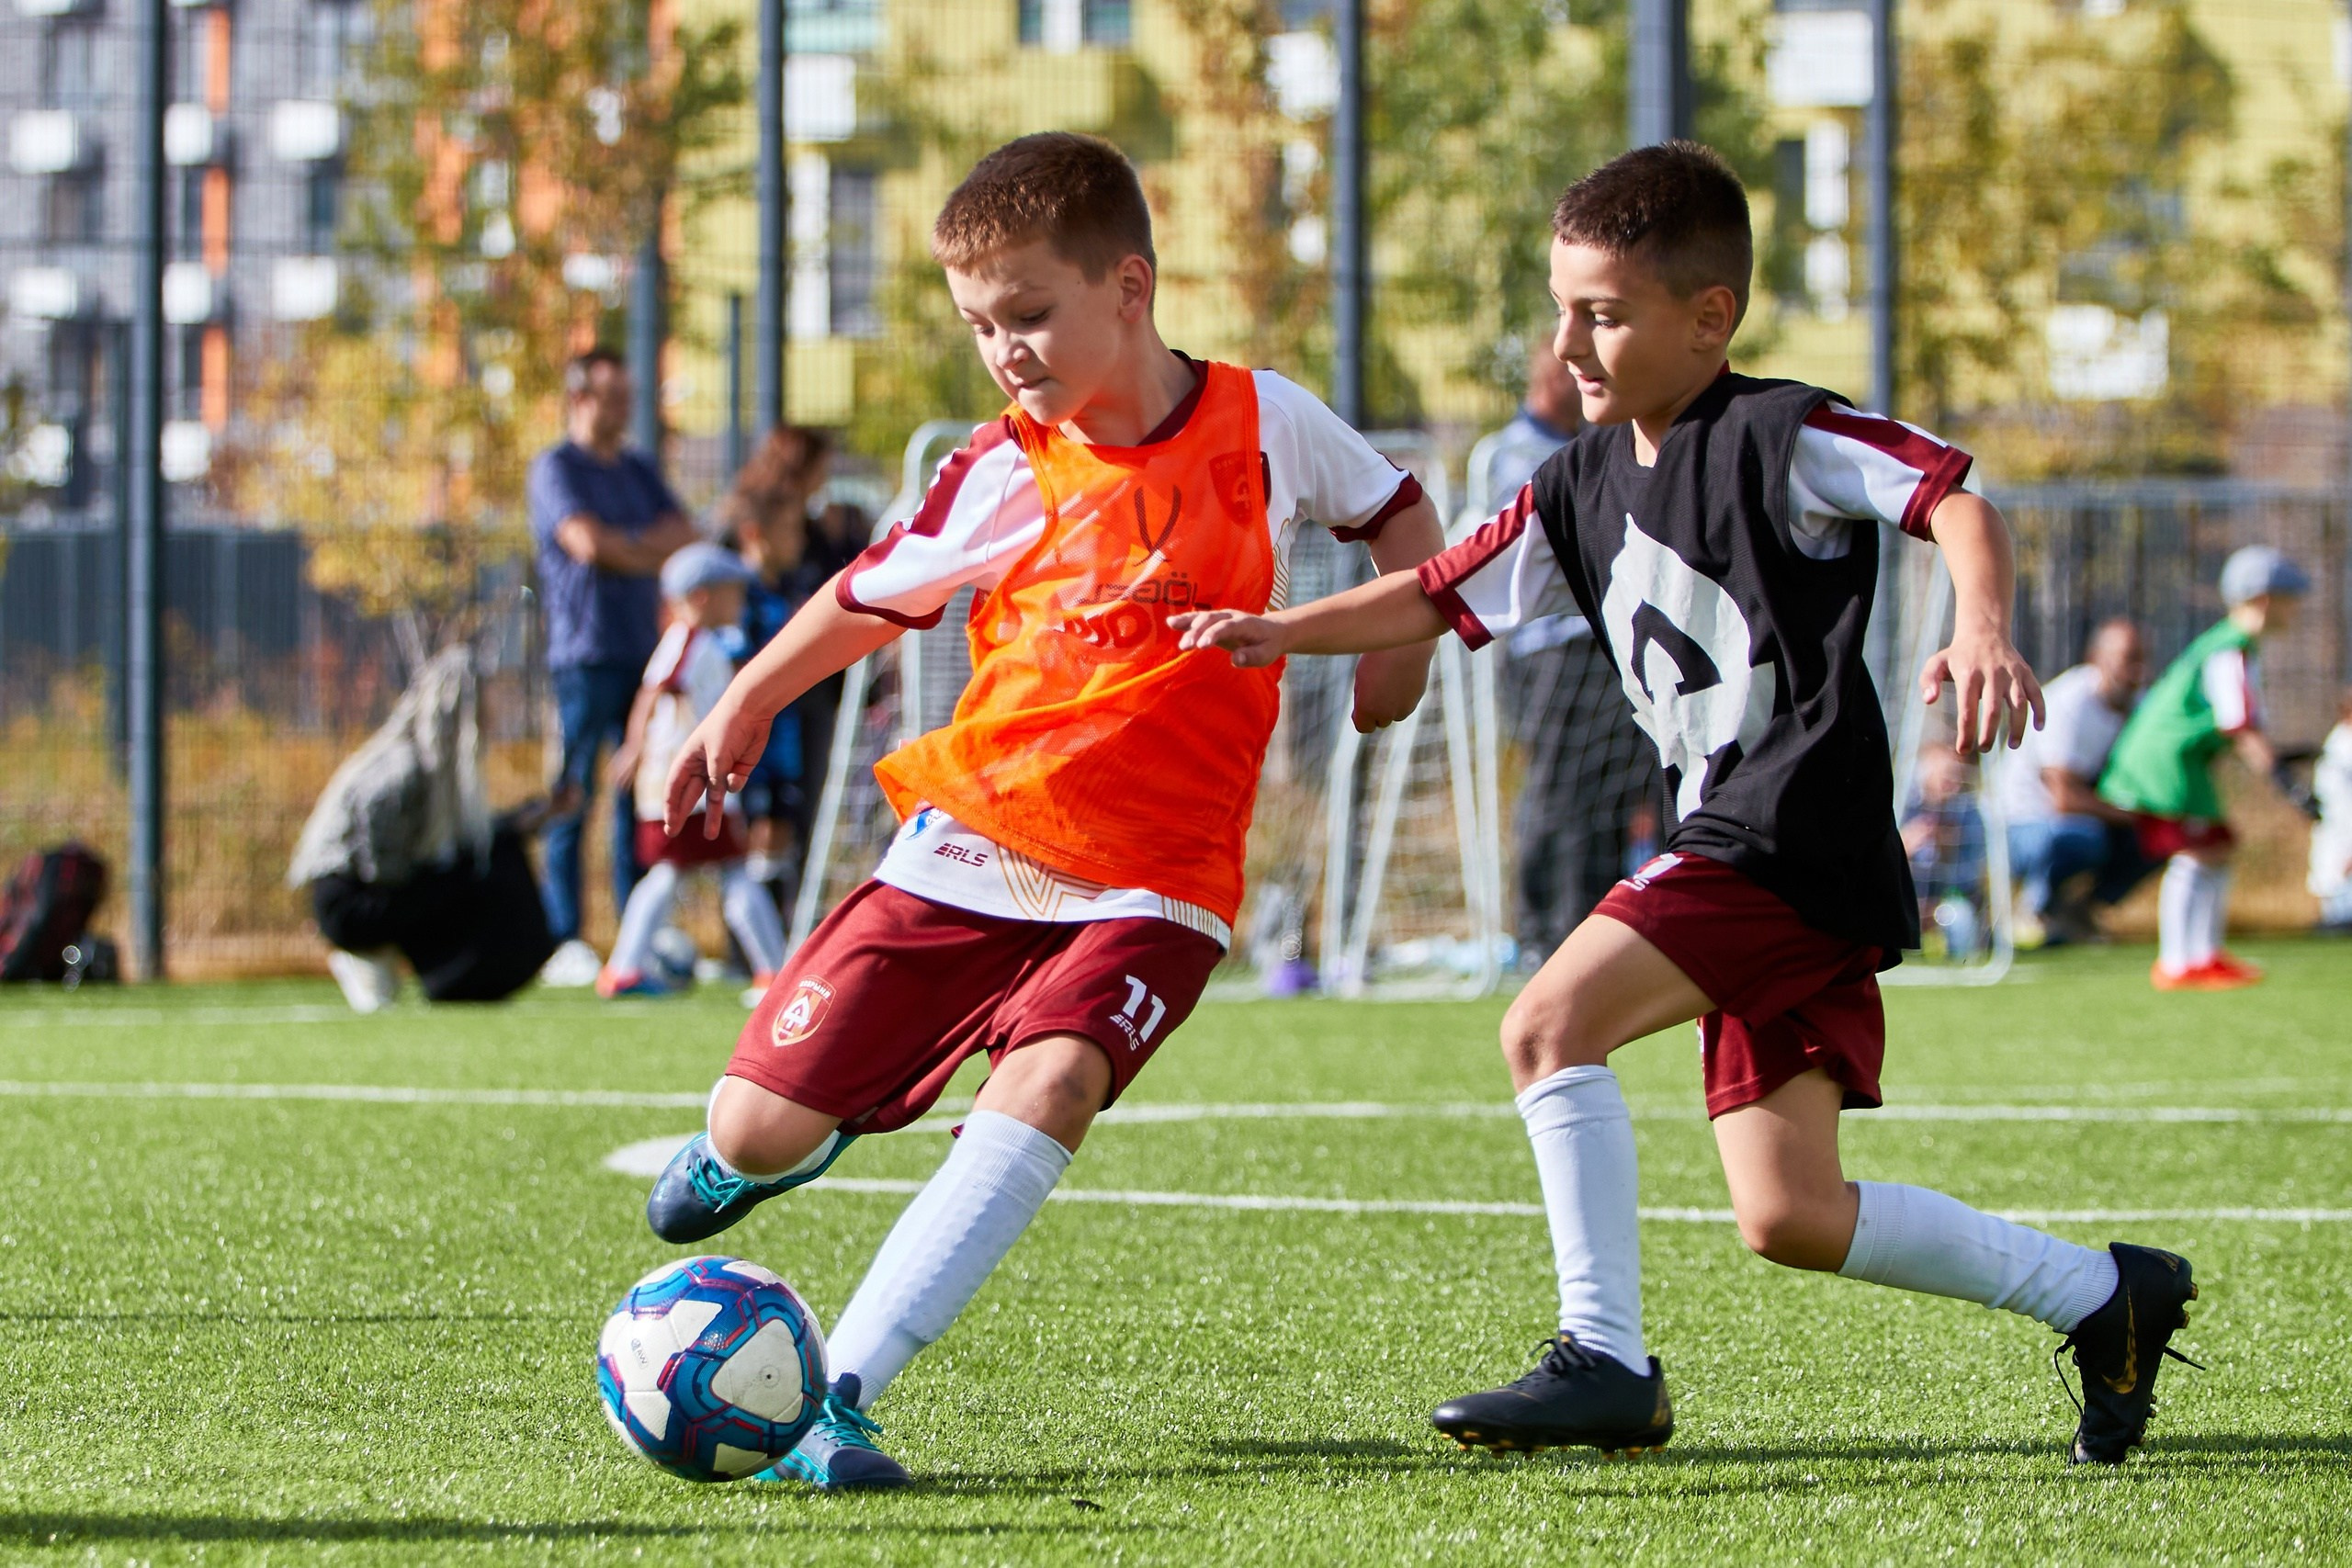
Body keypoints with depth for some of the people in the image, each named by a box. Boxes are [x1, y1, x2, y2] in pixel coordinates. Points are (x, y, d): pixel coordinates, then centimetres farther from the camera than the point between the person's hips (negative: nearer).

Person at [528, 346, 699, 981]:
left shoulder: (639, 470, 21)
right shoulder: (557, 469, -2)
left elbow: (685, 536, 11)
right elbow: (586, 541, -16)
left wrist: (624, 548, -6)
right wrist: (651, 553, -1)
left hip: (644, 647, 7)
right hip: (584, 654, -7)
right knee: (573, 796, -7)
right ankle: (564, 940, -7)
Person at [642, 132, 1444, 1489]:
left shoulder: (1264, 421, -1)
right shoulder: (1001, 474, 0)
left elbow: (1396, 510, 18)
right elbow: (874, 596, 18)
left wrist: (1404, 636, 3)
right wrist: (744, 707, 27)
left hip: (1151, 880, -2)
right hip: (967, 853, 2)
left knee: (1050, 1082, -31)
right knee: (761, 1126, -4)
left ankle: (837, 1401, -33)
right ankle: (766, 1152, 38)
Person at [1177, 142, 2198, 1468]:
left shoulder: (1778, 437, -7)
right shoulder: (1586, 485, 16)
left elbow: (1954, 497, -16)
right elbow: (1445, 597, 19)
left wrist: (1985, 630, -35)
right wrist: (1283, 633, 6)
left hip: (1796, 830, -9)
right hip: (1738, 851, 9)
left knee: (1551, 1024, -19)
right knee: (1789, 1216, 4)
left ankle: (1607, 1362, -14)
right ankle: (2108, 1294, 16)